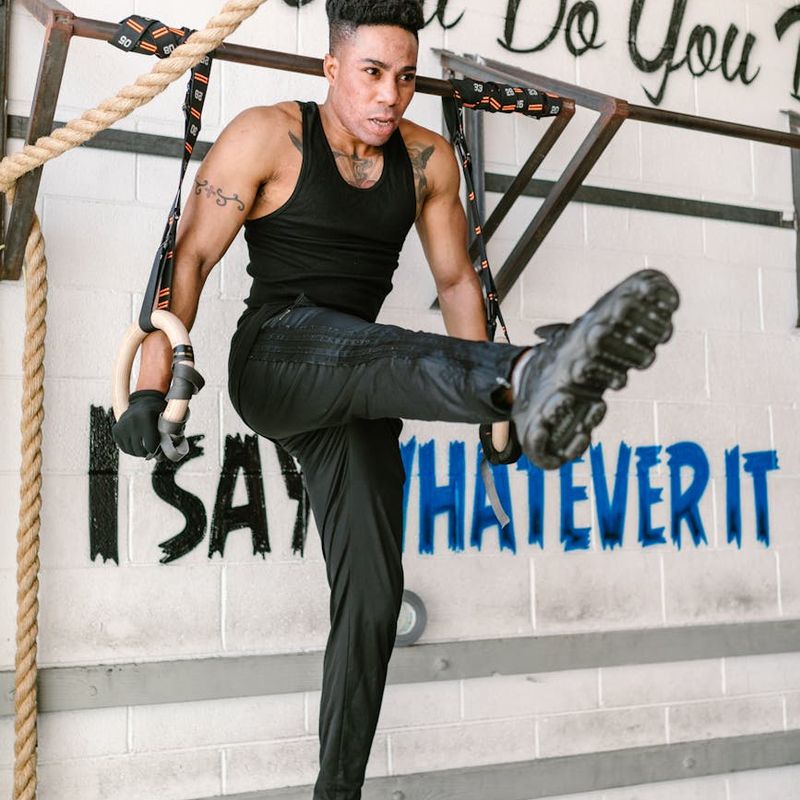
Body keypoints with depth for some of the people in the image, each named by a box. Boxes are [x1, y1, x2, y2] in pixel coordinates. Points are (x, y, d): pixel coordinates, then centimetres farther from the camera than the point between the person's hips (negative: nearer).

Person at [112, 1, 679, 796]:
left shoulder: (428, 159, 6)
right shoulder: (268, 136, -5)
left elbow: (456, 279, 12)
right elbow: (190, 255, -9)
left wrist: (495, 415, 9)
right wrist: (151, 387, -18)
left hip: (354, 400, 5)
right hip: (273, 361, -5)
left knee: (372, 597, -3)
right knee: (380, 354, -39)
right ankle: (535, 376, -70)